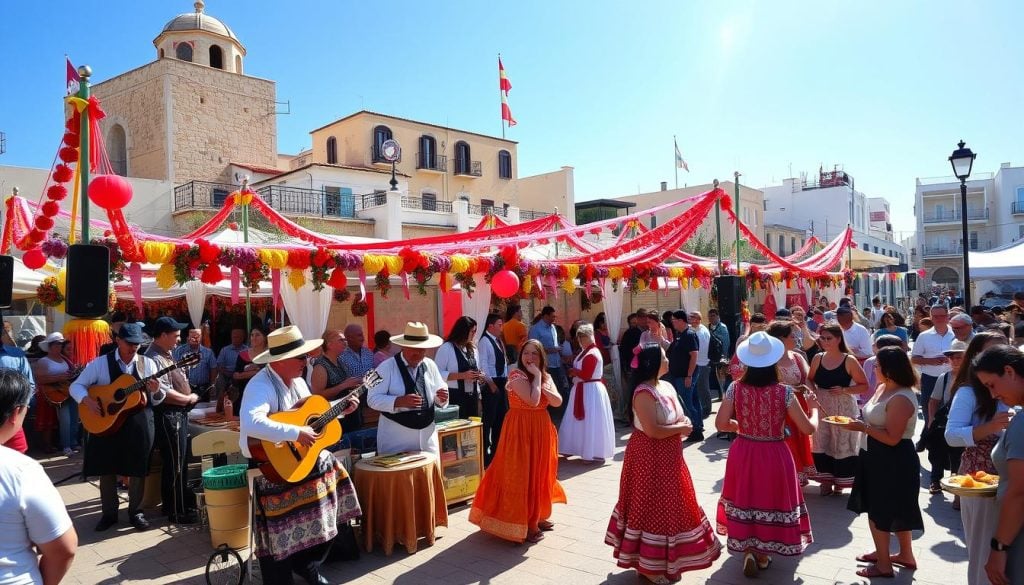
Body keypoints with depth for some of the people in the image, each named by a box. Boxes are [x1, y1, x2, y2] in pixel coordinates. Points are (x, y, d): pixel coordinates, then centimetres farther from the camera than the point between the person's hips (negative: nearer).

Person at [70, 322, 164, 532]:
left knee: (138, 469, 6)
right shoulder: (100, 363, -1)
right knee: (107, 469, 9)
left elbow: (157, 400, 4)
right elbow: (76, 386, 2)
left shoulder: (147, 364, 2)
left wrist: (156, 391, -19)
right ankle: (109, 513, 25)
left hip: (139, 424, 0)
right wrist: (88, 401, -16)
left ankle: (135, 511, 22)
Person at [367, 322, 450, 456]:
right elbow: (372, 398, -12)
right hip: (395, 438, -4)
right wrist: (399, 401, -25)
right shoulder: (386, 367, -8)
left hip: (427, 435, 4)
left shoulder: (431, 366, 6)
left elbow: (439, 399, 12)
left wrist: (442, 398, -11)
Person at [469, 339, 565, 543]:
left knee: (539, 472, 16)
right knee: (521, 475, -3)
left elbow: (558, 400, -2)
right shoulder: (516, 375, -15)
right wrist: (536, 377, -18)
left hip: (541, 428, 8)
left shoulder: (546, 377, 10)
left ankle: (536, 517, 29)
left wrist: (541, 381, -13)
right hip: (521, 429, -8)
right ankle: (523, 524, 4)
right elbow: (533, 401, -25)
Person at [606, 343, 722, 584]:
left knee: (669, 505, 19)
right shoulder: (643, 393, -22)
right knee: (652, 506, 2)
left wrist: (682, 425, -8)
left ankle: (666, 559, 36)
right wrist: (680, 428, -14)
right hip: (649, 457, -9)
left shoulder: (667, 387, 6)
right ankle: (649, 565, 17)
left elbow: (681, 419, 14)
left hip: (669, 456, 9)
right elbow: (652, 431, -27)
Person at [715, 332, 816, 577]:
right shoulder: (784, 392, -16)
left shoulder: (735, 389, -12)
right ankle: (762, 554, 30)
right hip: (774, 455, -1)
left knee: (745, 498, 19)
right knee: (769, 499, 18)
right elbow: (808, 428, -9)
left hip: (743, 453, 1)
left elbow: (721, 424, -7)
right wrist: (814, 408, 10)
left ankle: (747, 551, 16)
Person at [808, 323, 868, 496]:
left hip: (843, 408, -3)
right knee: (821, 442, 6)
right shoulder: (818, 358, 2)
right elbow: (810, 379, 15)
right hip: (821, 407, 3)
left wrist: (844, 390, -17)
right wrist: (813, 391, -5)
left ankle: (839, 481, 19)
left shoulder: (849, 361, -8)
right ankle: (826, 480, 19)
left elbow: (864, 386, -4)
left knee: (842, 443, 3)